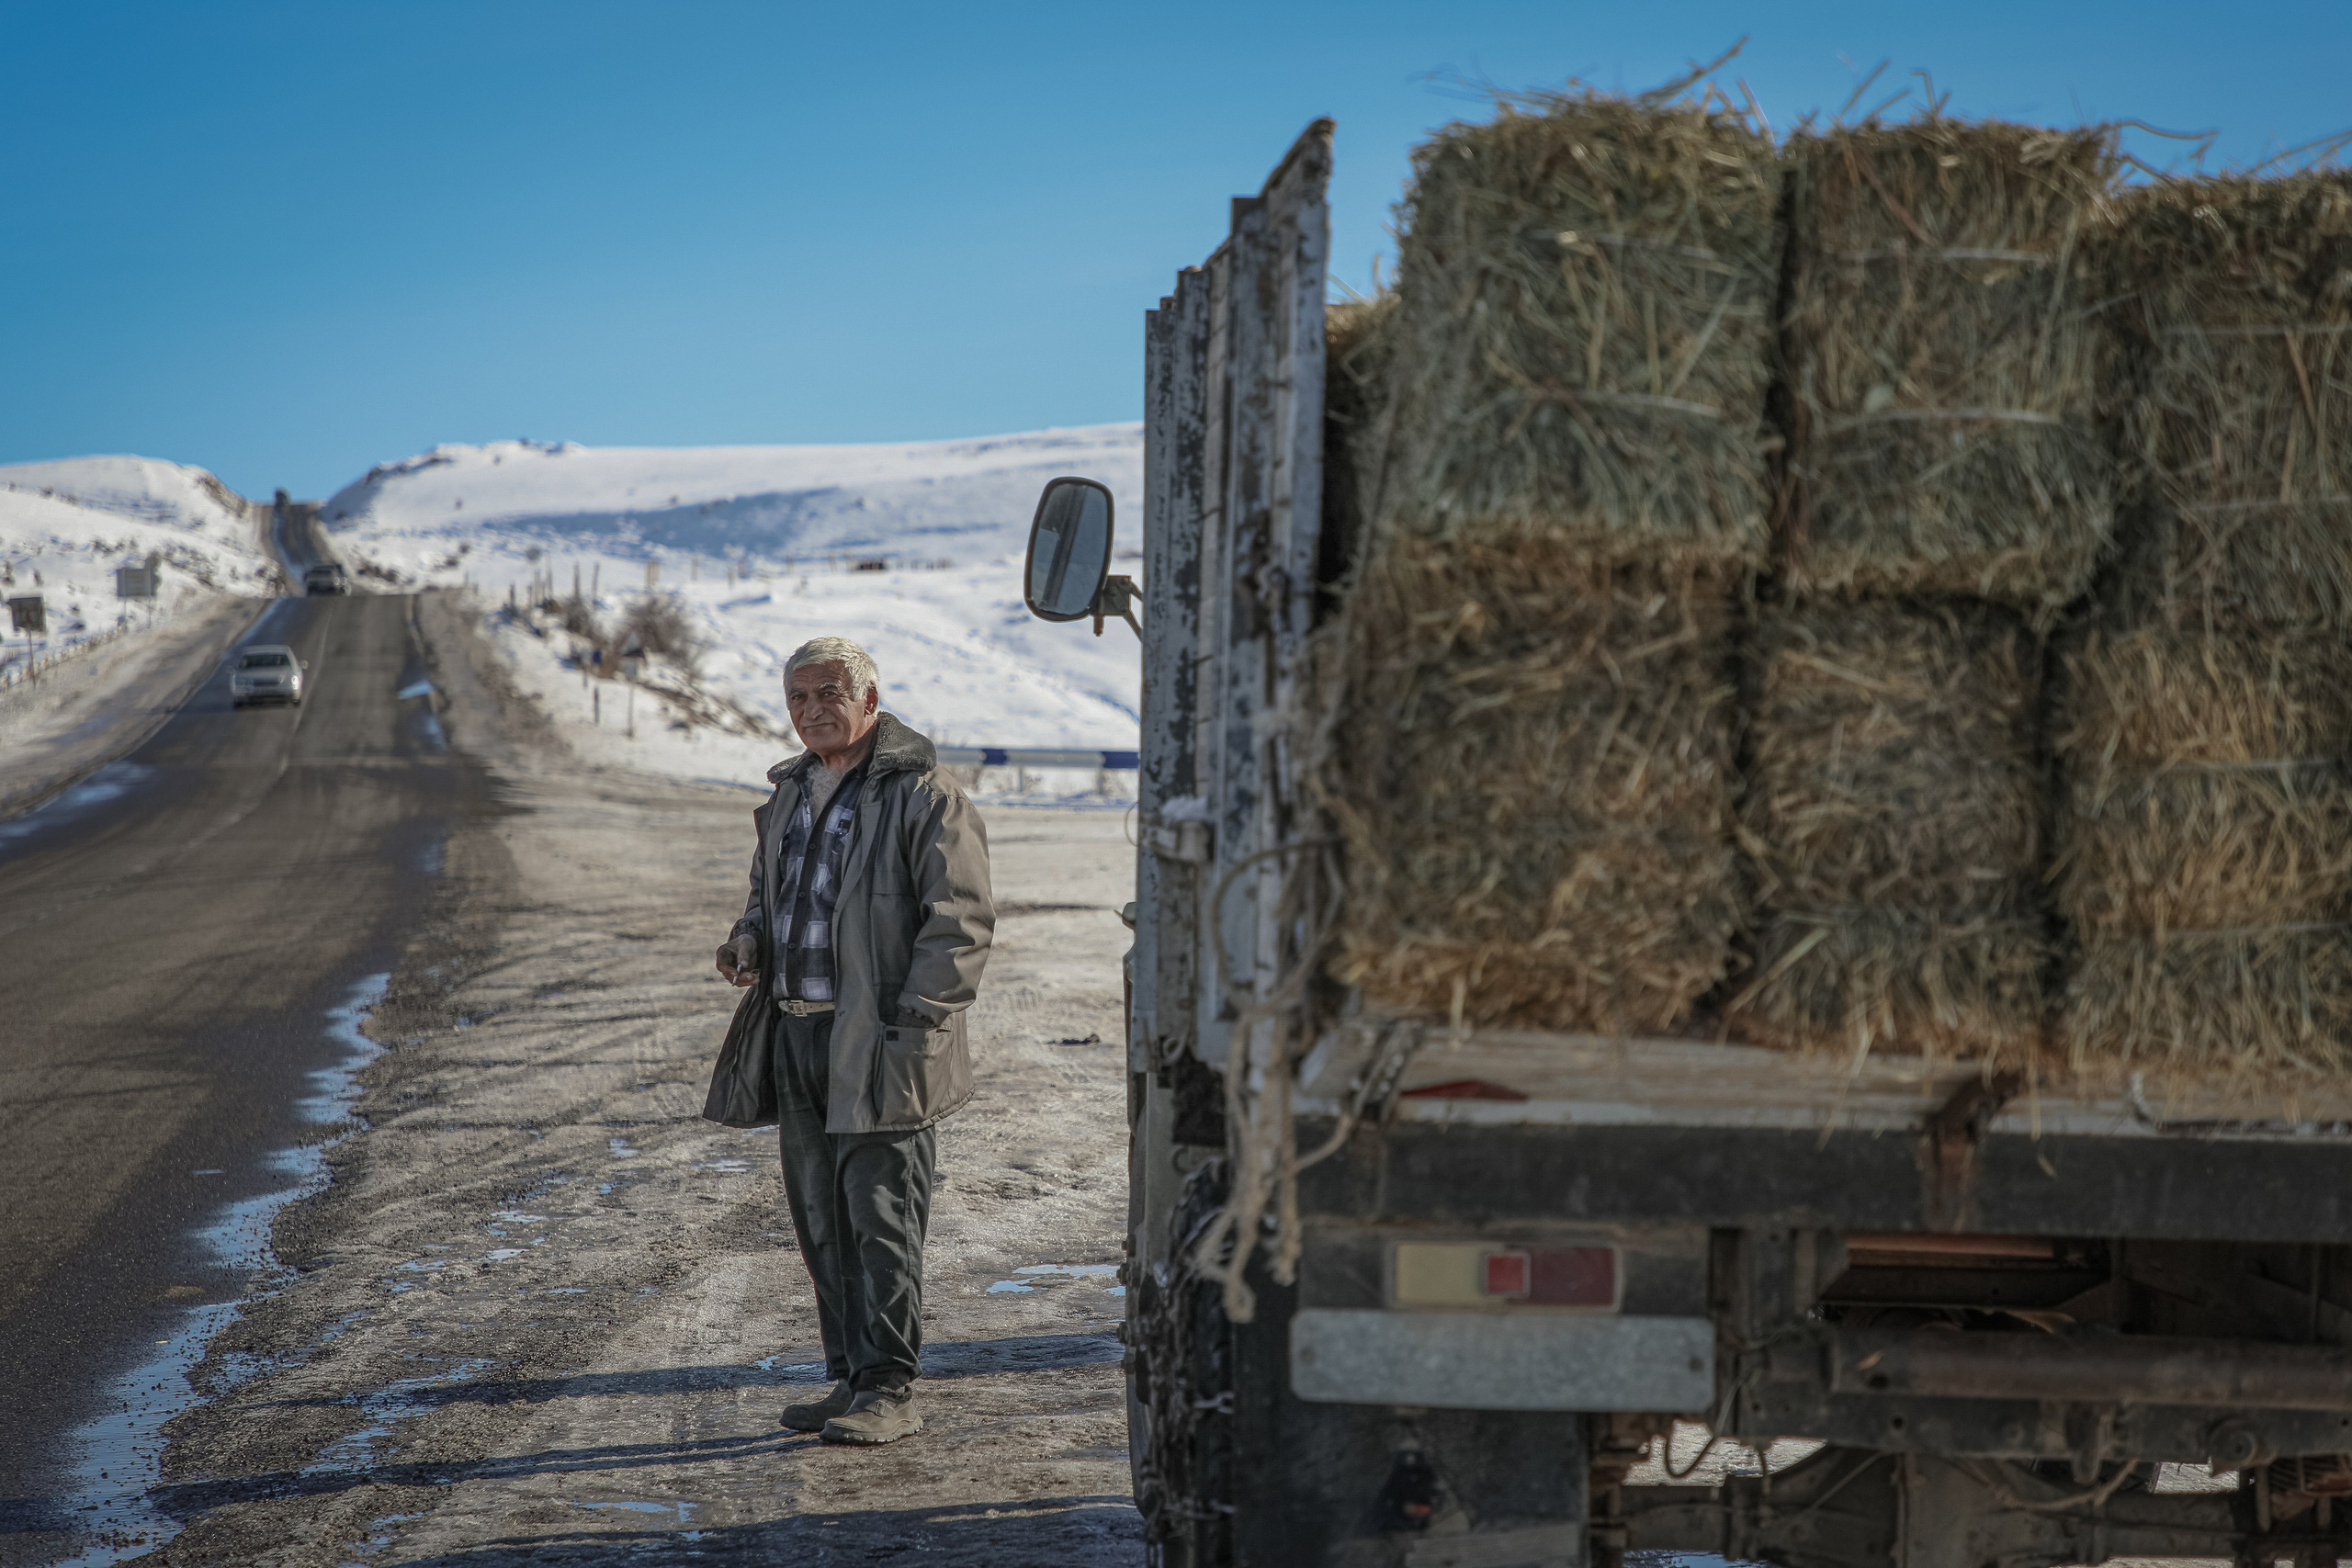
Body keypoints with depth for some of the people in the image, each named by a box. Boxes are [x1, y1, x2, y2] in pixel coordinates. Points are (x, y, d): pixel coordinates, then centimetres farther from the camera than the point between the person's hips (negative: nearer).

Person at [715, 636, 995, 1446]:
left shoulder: (924, 794, -7)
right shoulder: (791, 793, 18)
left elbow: (960, 920, -12)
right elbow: (768, 891, 31)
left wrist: (908, 1026, -18)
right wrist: (749, 941, 7)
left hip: (881, 1044, -8)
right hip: (798, 1036, 8)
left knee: (880, 1216, -7)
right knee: (821, 1220, 10)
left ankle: (890, 1391, -2)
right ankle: (851, 1379, 18)